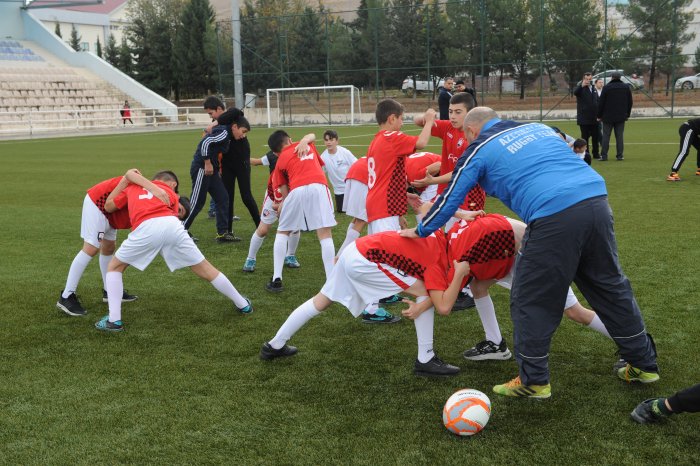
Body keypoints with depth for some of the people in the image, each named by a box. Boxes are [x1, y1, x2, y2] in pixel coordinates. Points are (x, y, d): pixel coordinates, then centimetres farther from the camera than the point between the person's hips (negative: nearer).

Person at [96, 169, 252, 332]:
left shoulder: (134, 186, 34)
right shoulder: (171, 193, 34)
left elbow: (108, 206, 42)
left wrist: (124, 181, 48)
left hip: (146, 228, -1)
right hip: (172, 225, 1)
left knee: (114, 267, 23)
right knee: (205, 269, 18)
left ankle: (114, 320, 12)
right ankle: (243, 304, 32)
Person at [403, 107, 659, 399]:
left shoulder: (478, 150, 11)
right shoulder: (538, 127, 26)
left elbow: (450, 199, 17)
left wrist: (420, 231, 31)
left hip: (554, 219, -7)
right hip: (597, 199, 7)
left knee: (530, 301, 9)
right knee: (611, 287, 20)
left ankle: (533, 380, 18)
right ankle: (644, 364, 31)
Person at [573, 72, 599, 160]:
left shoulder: (593, 89, 15)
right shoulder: (580, 88, -3)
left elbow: (597, 102, 19)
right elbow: (575, 92, -26)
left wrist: (599, 115, 12)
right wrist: (582, 85, -43)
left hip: (594, 119, 5)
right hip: (584, 119, -5)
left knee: (596, 137, 9)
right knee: (585, 137, 0)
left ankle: (596, 153, 18)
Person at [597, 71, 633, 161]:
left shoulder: (606, 87, -7)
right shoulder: (626, 87, 5)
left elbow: (601, 103, -6)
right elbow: (630, 102, 9)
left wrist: (599, 116, 2)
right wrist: (627, 114, 17)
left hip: (608, 116, -3)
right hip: (621, 117, 3)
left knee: (606, 136, 2)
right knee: (620, 136, 5)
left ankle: (604, 155, 1)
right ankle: (620, 155, 3)